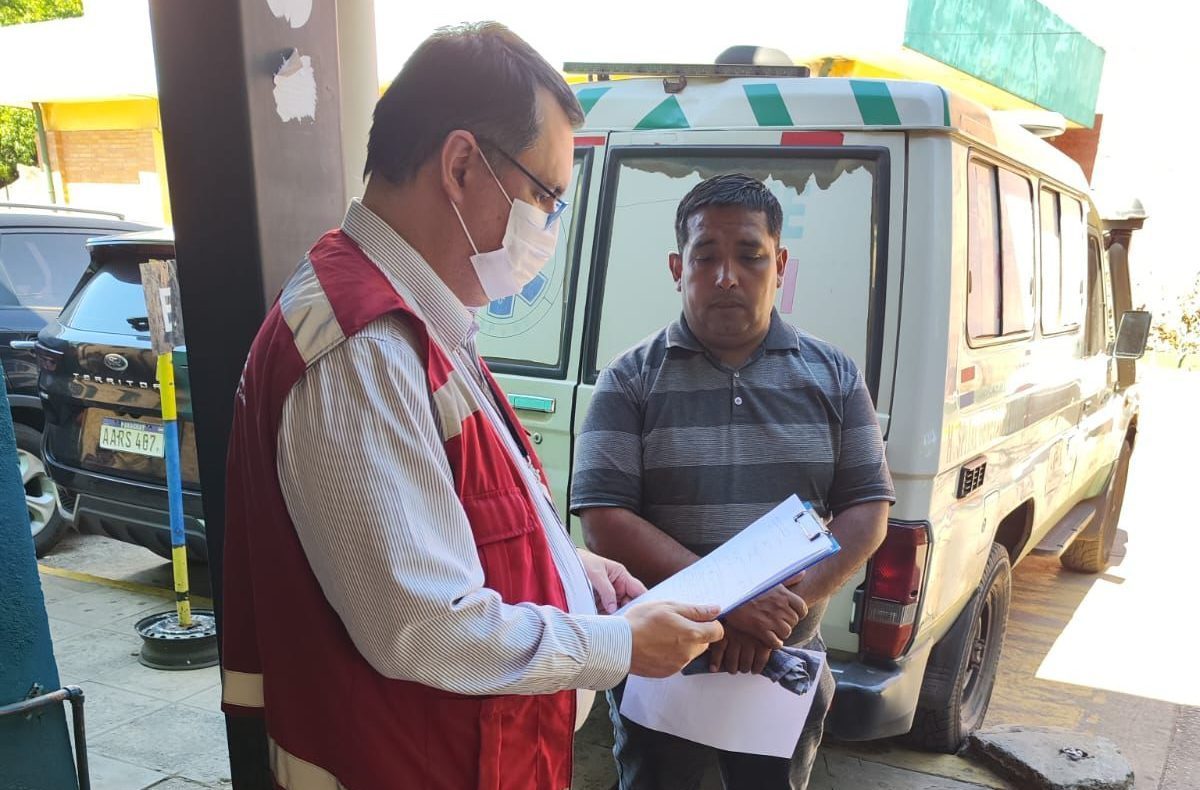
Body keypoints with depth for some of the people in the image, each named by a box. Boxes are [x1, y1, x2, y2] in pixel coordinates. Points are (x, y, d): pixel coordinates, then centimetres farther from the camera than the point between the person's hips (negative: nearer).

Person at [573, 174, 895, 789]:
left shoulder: (833, 376, 1)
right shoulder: (631, 380, -7)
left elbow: (868, 511, -1)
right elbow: (604, 523, -13)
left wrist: (786, 602, -17)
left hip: (788, 677, 2)